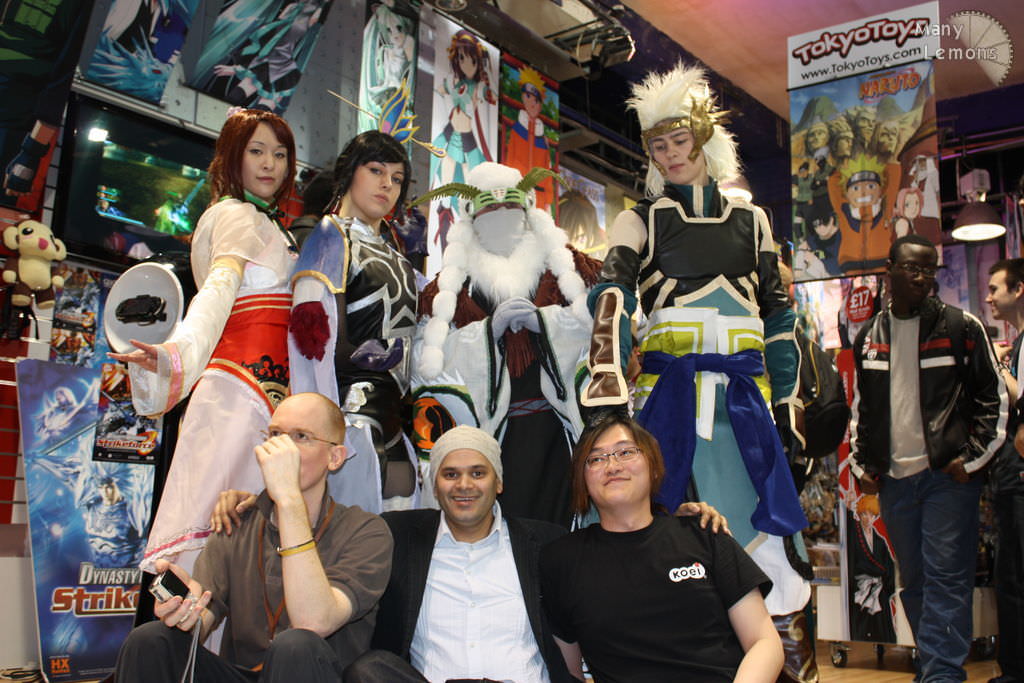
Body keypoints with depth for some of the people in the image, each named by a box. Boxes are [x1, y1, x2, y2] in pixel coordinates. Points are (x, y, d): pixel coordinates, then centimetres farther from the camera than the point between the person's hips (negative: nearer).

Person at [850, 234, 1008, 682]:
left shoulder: (961, 327, -1)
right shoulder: (868, 337, 11)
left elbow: (993, 398, 1)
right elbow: (860, 406, 19)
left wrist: (972, 459, -5)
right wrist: (861, 464, 11)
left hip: (948, 475, -4)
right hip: (892, 478, 4)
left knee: (946, 578, -6)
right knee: (914, 581, 11)